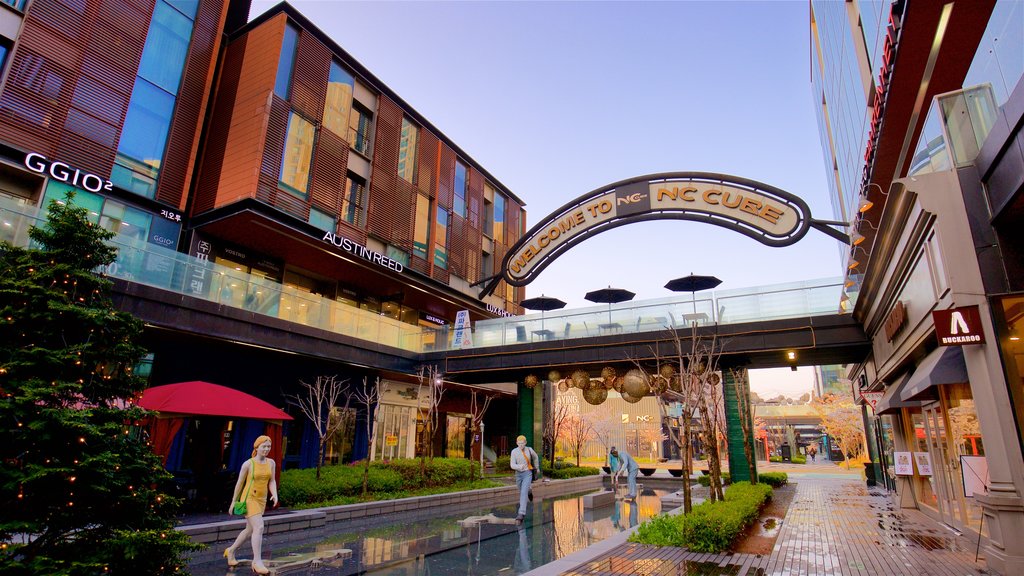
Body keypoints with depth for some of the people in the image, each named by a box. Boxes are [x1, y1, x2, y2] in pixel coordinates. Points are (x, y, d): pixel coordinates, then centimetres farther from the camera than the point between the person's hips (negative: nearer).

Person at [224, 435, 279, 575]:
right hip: (249, 499, -6)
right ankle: (257, 562, -13)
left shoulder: (271, 462, 1)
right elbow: (239, 483, -2)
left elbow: (272, 482, 4)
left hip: (261, 501, 6)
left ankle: (231, 551, 41)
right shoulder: (248, 464, -12)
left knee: (249, 530, 18)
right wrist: (233, 502, 4)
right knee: (259, 528, -18)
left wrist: (275, 495, -14)